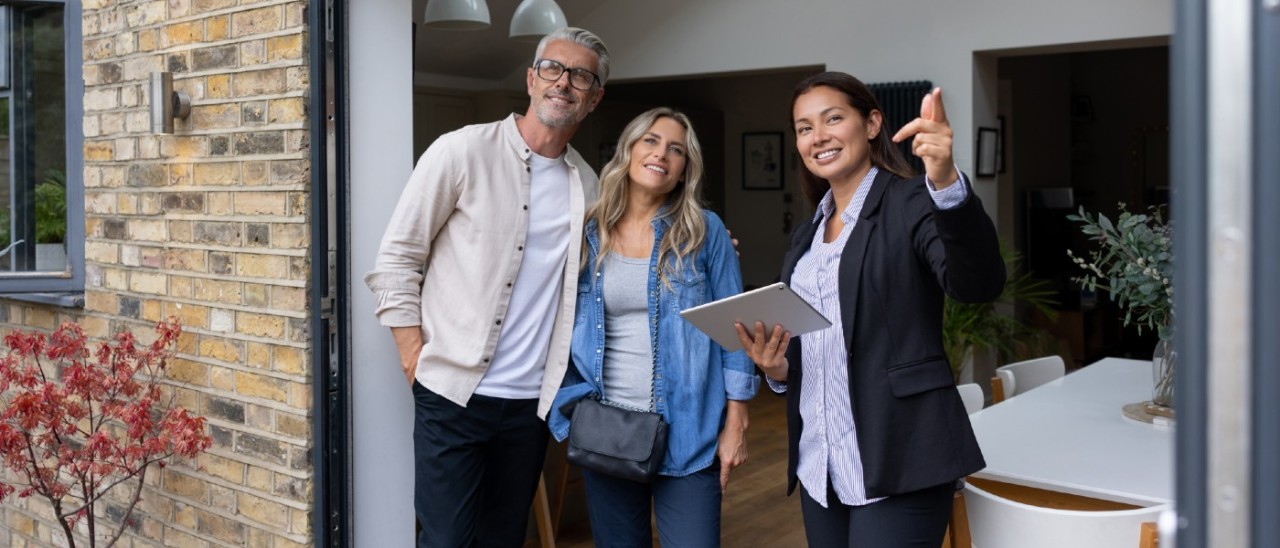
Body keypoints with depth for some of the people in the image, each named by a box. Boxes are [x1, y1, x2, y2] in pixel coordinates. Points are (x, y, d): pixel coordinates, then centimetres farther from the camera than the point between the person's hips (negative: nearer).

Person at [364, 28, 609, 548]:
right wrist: (415, 356, -9)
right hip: (455, 392, -4)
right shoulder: (463, 151, -6)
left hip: (532, 400, 5)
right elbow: (397, 256, -5)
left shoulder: (588, 184, 8)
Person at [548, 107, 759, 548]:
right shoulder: (588, 234, 3)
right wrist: (572, 413, 1)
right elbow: (570, 328, 10)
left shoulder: (705, 231, -2)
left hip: (686, 432, -2)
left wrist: (735, 423, -4)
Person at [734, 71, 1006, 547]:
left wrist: (946, 182, -40)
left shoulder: (912, 203, -6)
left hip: (896, 461, -7)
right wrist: (775, 367, -2)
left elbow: (978, 284, -25)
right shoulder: (805, 236, 13)